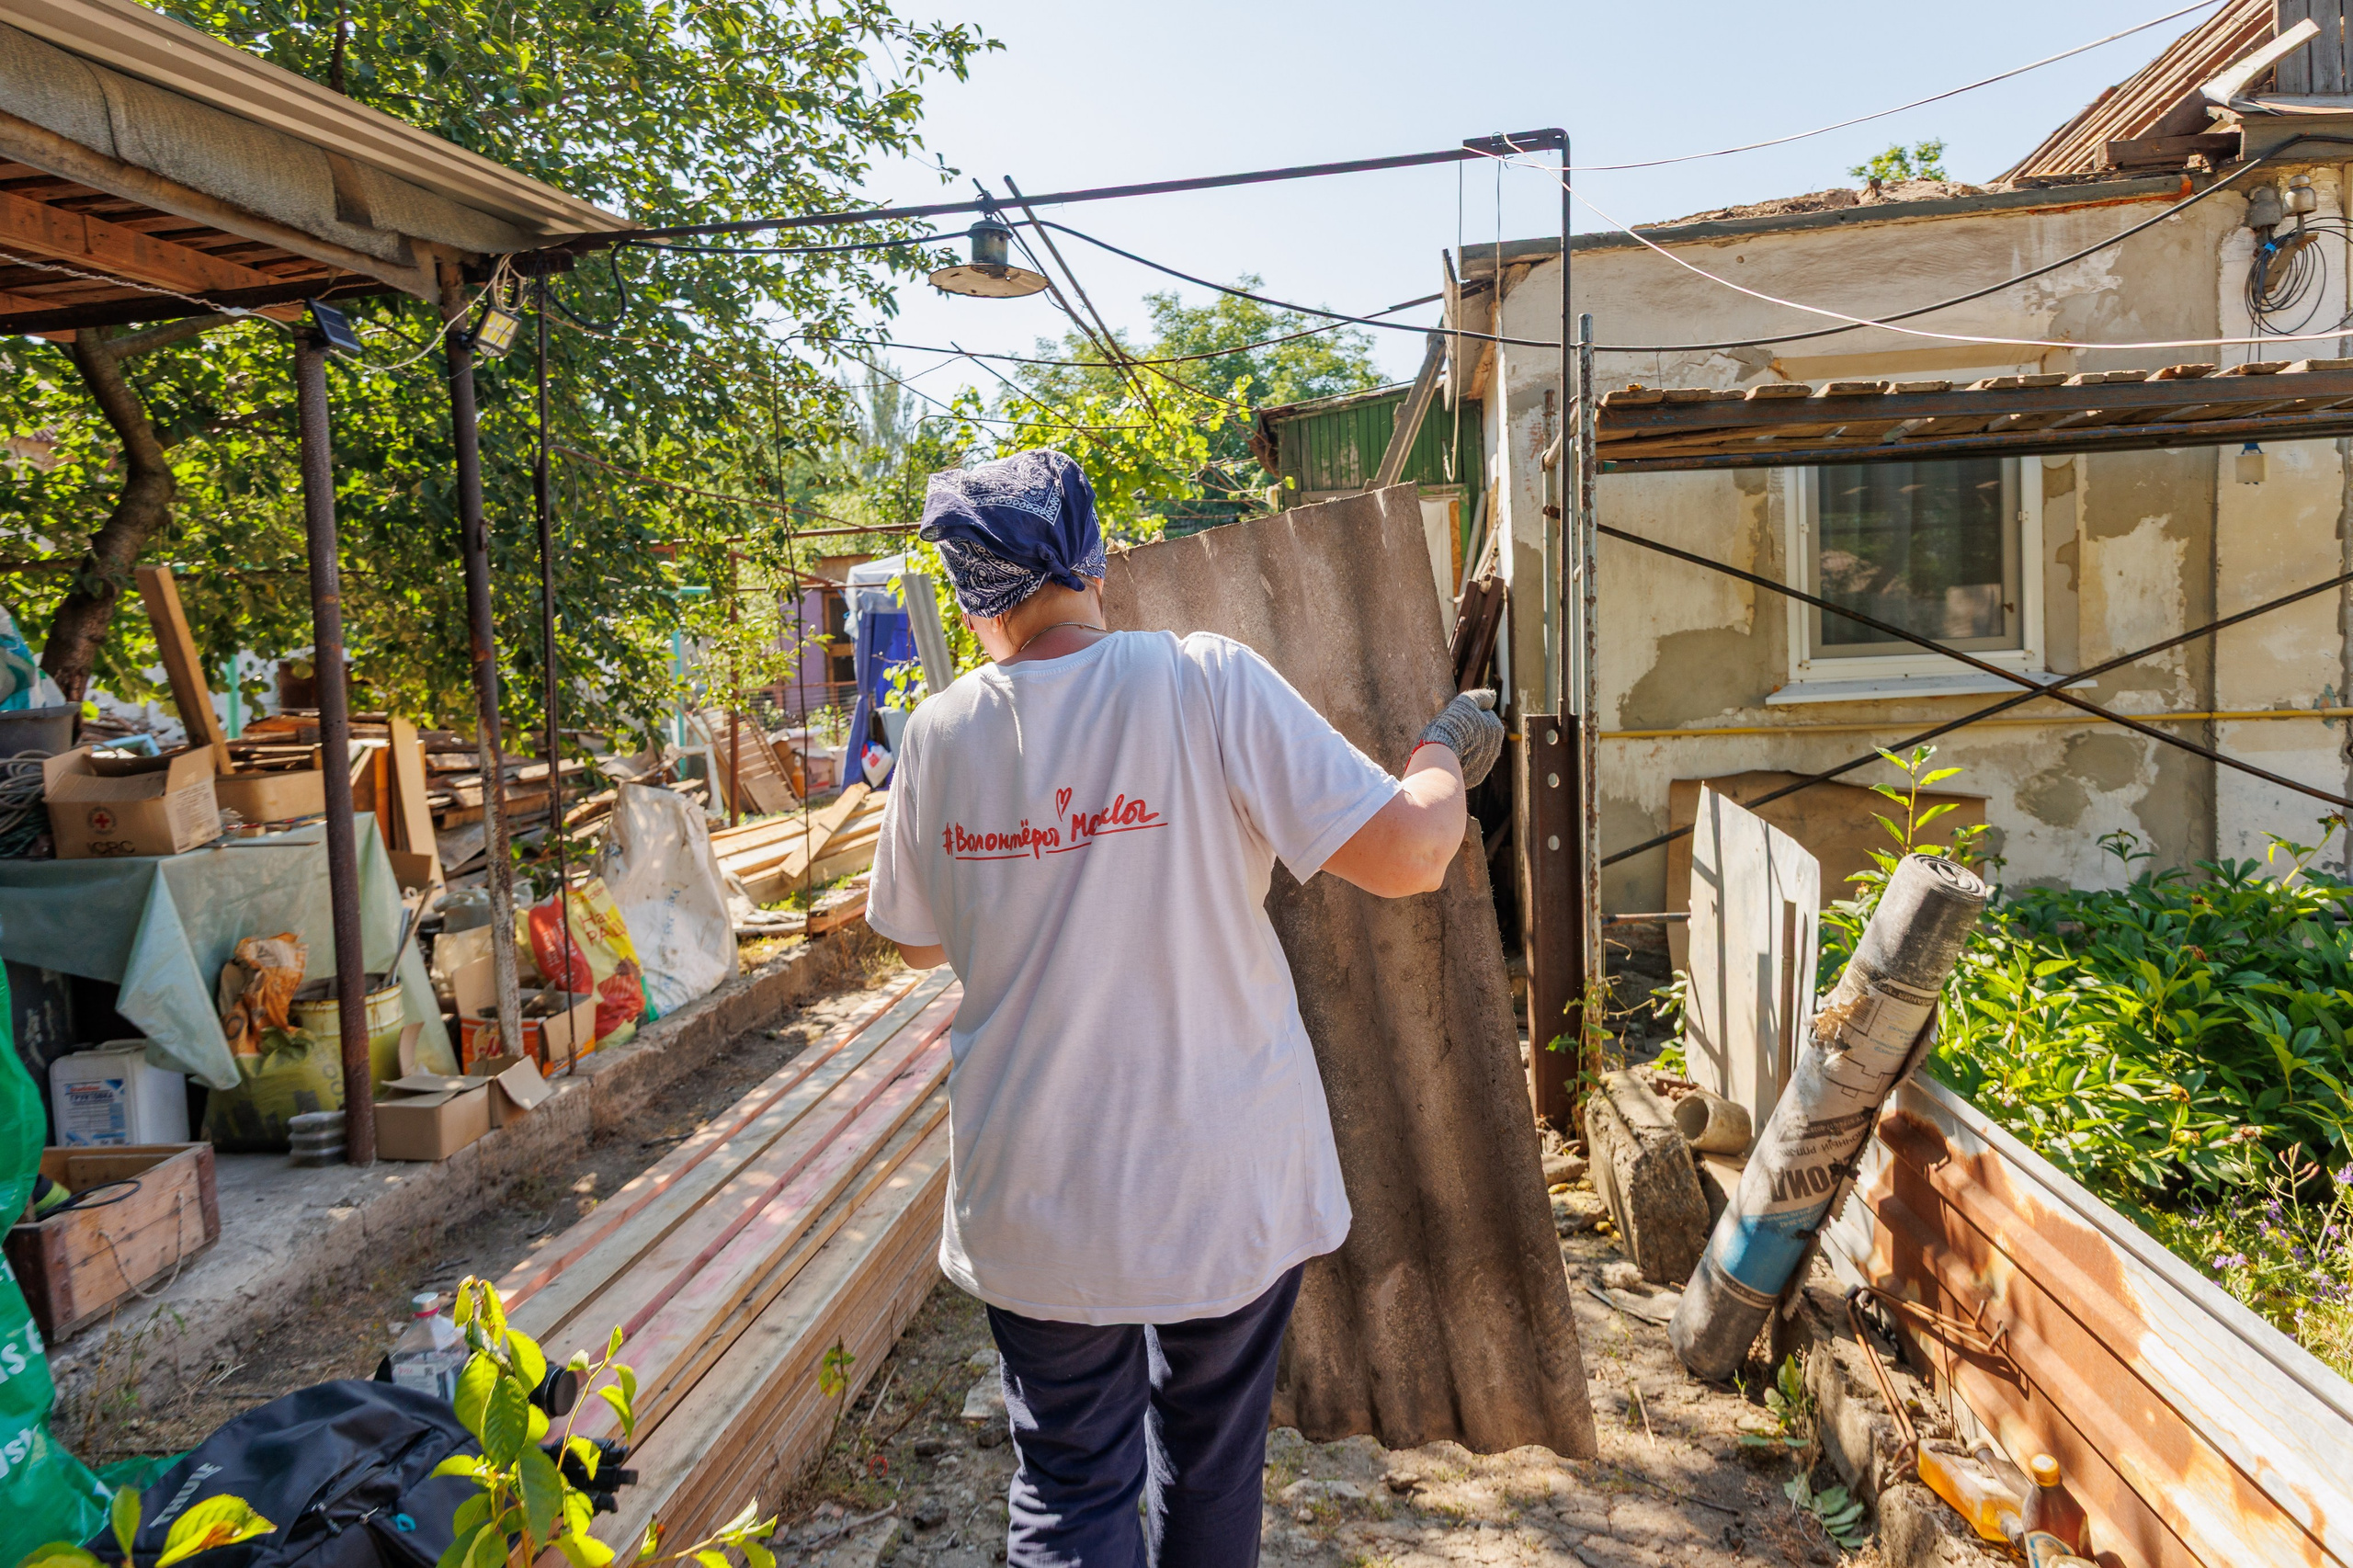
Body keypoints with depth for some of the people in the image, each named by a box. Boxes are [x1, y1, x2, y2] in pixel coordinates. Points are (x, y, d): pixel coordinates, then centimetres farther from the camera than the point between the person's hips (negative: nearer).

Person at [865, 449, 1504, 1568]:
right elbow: (1407, 855, -17)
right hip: (1224, 1180, -1)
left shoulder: (939, 733, -4)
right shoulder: (1207, 681, -14)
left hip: (1035, 1193, 2)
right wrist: (1449, 753, 3)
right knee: (1212, 1464, 22)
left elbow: (919, 942, 11)